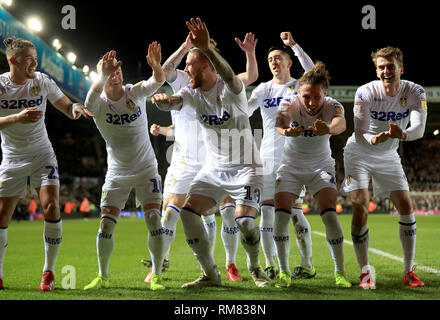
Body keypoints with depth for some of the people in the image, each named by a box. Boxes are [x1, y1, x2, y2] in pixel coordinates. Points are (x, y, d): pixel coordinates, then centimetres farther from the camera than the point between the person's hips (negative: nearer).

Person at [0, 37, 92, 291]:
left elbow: (67, 108, 1)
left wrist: (75, 109, -22)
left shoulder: (42, 81, -5)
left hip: (42, 155, 0)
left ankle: (49, 272, -4)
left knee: (51, 206, -16)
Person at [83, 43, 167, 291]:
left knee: (153, 218, -11)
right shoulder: (99, 103, -12)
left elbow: (159, 81, -22)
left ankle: (157, 276, 0)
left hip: (146, 170, 0)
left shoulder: (135, 92, -7)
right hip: (117, 174, 0)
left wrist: (156, 65, -45)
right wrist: (102, 78, -55)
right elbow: (91, 100, -35)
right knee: (106, 224, -5)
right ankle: (103, 277, 12)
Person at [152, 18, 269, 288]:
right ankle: (211, 275, 1)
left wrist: (207, 48, -60)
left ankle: (255, 268, 10)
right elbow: (172, 103, -20)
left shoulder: (230, 89, -18)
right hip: (213, 169, 6)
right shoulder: (192, 93, -1)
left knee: (245, 220, -21)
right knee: (188, 213, -10)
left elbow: (228, 76, -42)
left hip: (245, 167, -6)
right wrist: (162, 99, -47)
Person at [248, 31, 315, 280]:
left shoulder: (300, 86, 2)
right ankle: (270, 265, 5)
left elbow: (312, 73, -19)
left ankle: (308, 265, 1)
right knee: (266, 210, -1)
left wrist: (294, 45, -21)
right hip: (268, 157, 4)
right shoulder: (264, 89, 11)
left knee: (295, 211, -7)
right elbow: (245, 111, 2)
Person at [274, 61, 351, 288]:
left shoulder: (332, 106, -22)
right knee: (280, 216, -13)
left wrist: (328, 129, -69)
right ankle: (284, 272, 2)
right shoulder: (290, 103, -21)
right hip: (290, 167, 0)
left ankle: (340, 272, -3)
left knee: (330, 216, -16)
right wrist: (285, 130, -68)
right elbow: (280, 120, -43)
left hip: (321, 167, 0)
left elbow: (340, 124, -45)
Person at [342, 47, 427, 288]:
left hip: (388, 157, 3)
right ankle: (364, 272, -3)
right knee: (360, 208, -15)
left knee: (406, 206, -5)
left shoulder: (415, 92, -16)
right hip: (359, 154, -3)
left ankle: (409, 271, 6)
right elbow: (359, 134, -27)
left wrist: (403, 134, -53)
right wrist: (374, 140, -50)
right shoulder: (365, 92, -22)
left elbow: (419, 128, -30)